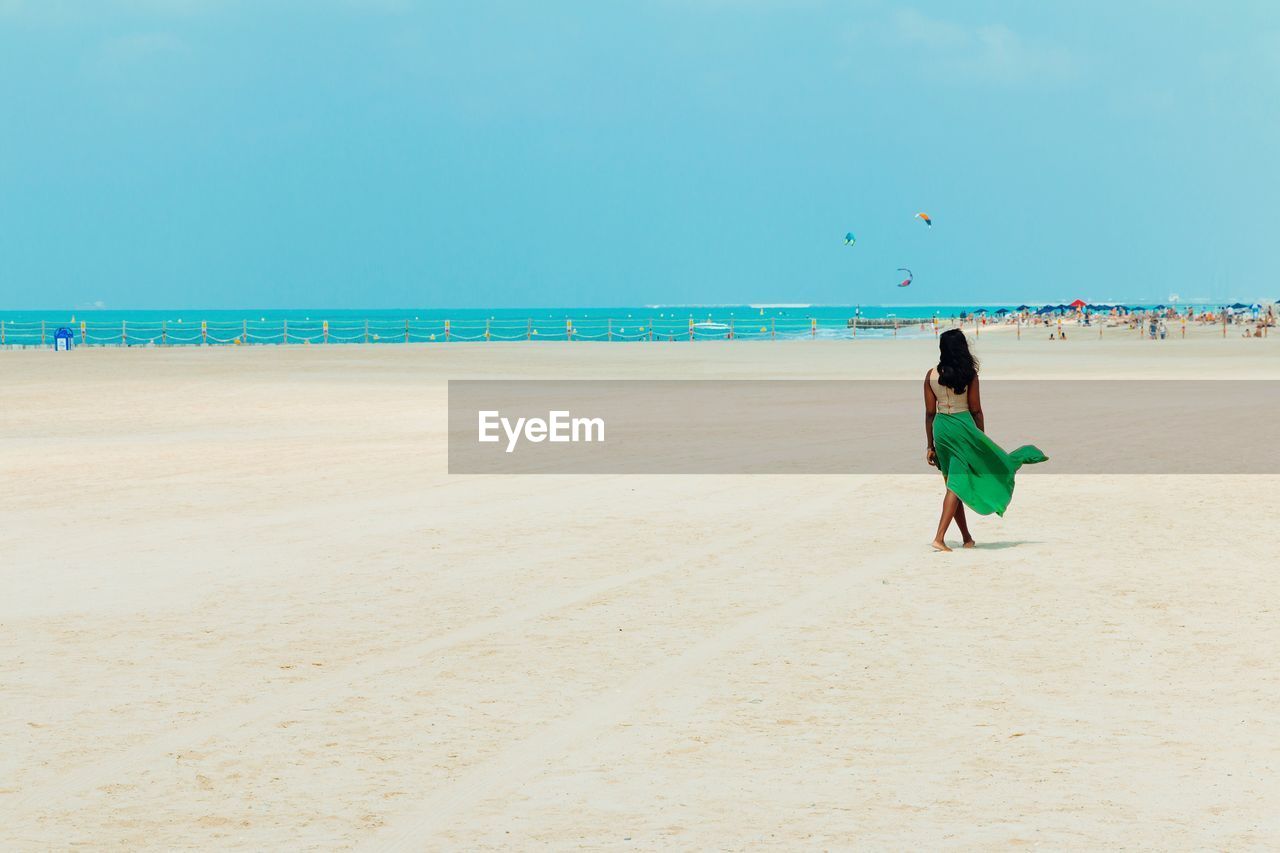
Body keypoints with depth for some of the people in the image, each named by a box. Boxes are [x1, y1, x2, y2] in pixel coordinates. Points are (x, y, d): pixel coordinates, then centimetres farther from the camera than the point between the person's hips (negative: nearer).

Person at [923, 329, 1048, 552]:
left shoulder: (931, 375, 0)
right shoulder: (968, 375, -8)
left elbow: (930, 413, 4)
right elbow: (976, 410, -5)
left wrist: (930, 446, 10)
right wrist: (981, 439, 7)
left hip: (941, 429, 4)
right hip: (963, 427, -4)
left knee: (953, 483, 13)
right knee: (956, 484, 1)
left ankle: (967, 538, 22)